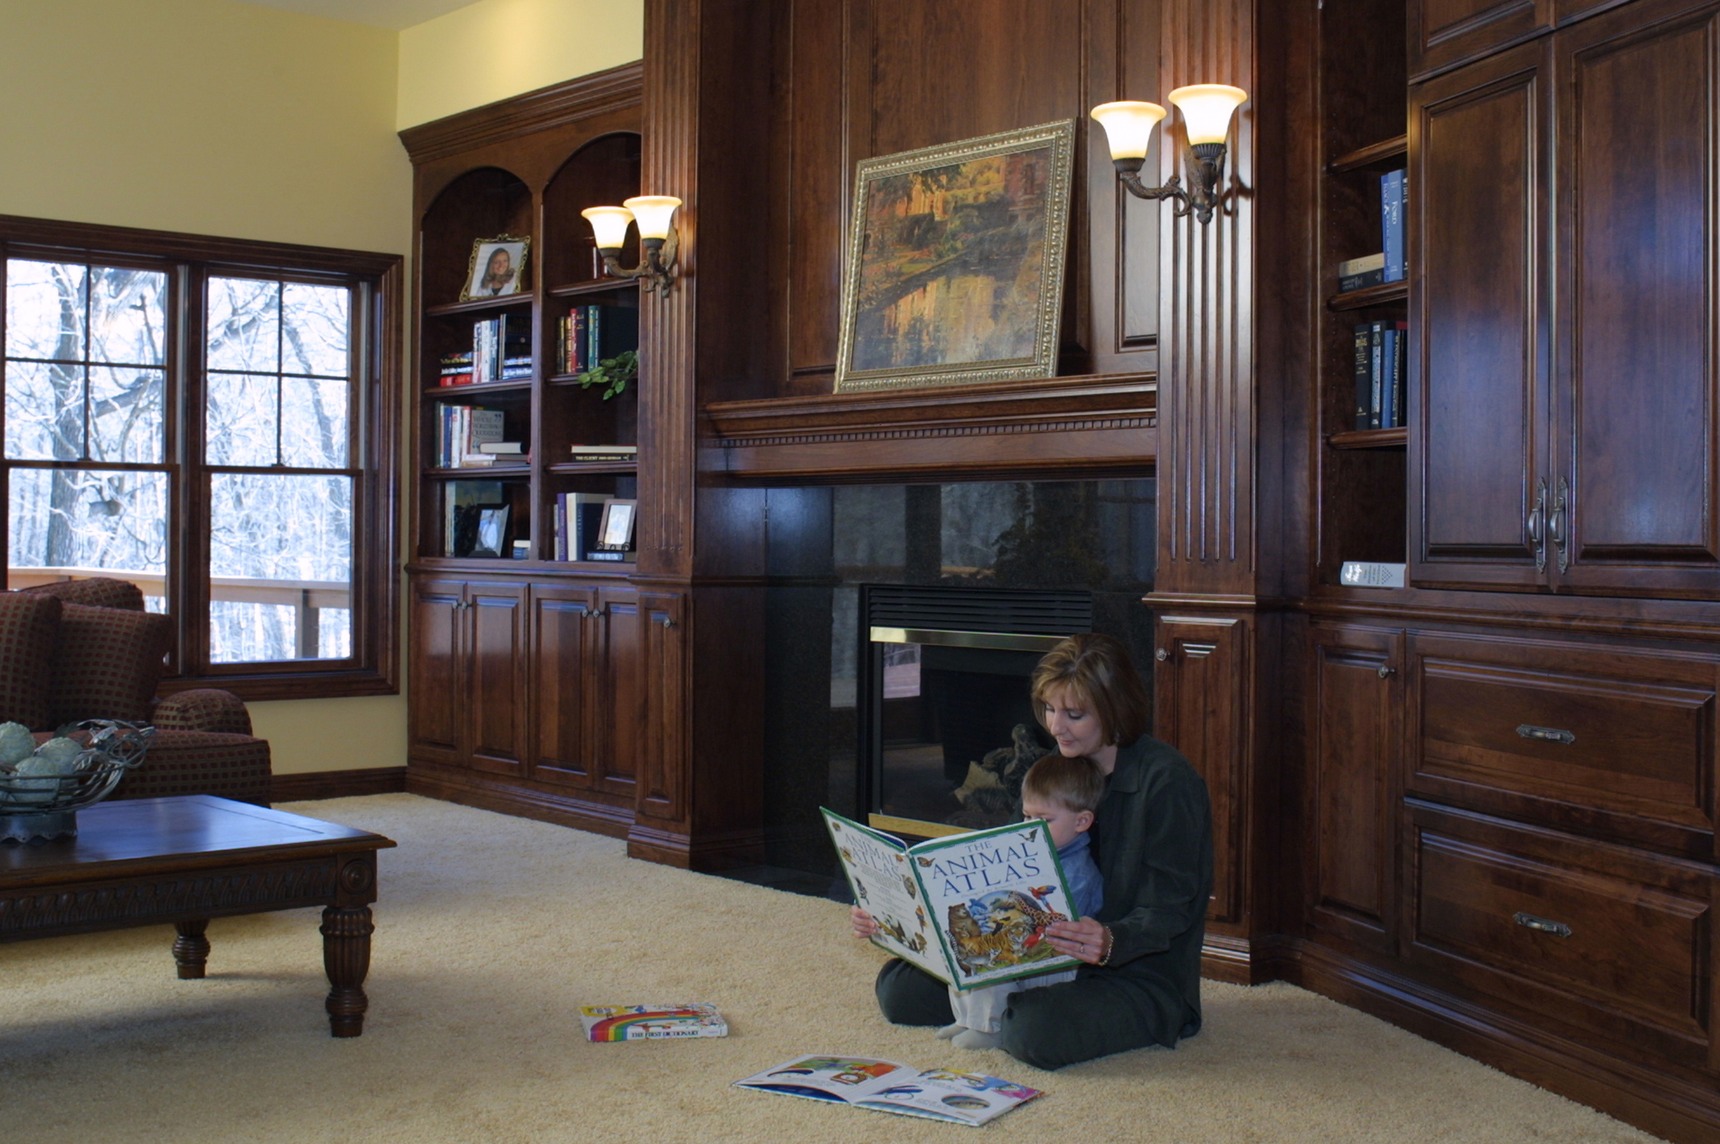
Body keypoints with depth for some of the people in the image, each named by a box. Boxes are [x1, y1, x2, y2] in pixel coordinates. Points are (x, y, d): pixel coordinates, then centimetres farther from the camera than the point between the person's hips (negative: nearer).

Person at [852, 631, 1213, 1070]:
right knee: (897, 986, -5)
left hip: (1142, 979, -6)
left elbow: (1168, 912, -18)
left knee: (1038, 1031, -37)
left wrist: (1111, 943, -41)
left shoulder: (1166, 780, -16)